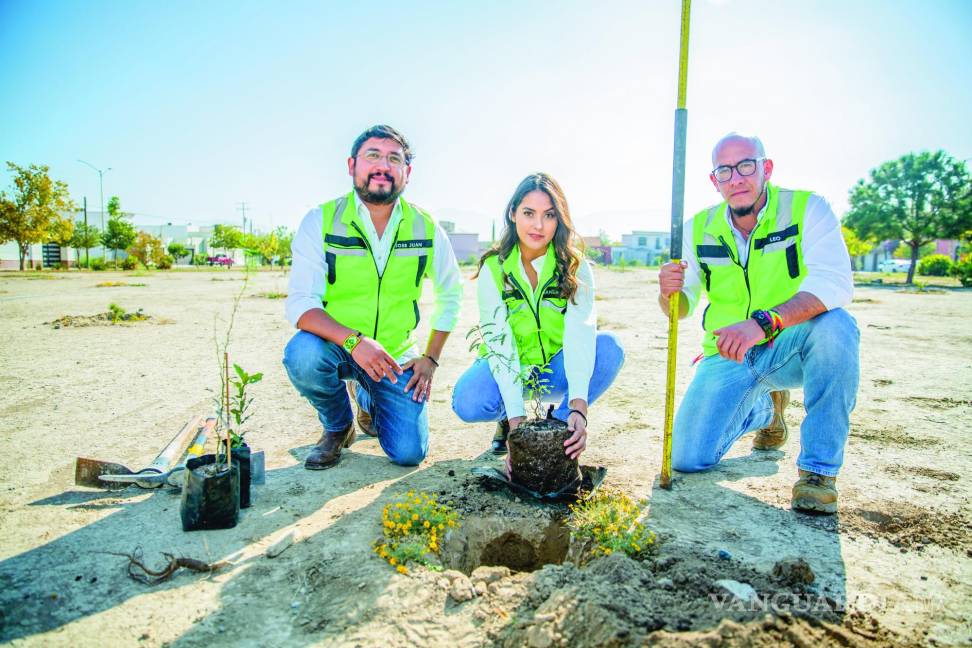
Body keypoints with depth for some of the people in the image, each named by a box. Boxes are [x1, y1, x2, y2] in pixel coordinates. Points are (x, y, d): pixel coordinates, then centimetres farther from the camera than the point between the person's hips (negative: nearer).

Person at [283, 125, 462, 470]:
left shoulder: (426, 230, -5)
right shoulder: (321, 221, -11)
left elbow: (450, 294, 9)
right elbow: (300, 303, -18)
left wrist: (431, 358, 1)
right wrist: (353, 340, -35)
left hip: (396, 356, 2)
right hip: (334, 346, -1)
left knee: (409, 453, -10)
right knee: (301, 355, -35)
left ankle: (369, 401, 27)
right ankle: (338, 426, 0)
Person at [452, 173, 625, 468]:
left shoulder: (575, 269, -13)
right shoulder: (493, 269, -15)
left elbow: (579, 336, -27)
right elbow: (499, 344, -24)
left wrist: (578, 407, -43)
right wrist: (516, 417, -36)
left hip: (556, 370, 1)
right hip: (507, 369, -1)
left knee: (609, 348, -28)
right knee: (467, 403, -32)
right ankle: (508, 420, 5)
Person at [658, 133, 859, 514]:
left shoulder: (807, 209, -10)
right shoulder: (699, 229, 0)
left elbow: (835, 283, -26)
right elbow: (682, 307, 2)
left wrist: (763, 323, -42)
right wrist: (669, 293, -23)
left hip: (789, 350, -2)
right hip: (729, 357, 3)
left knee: (835, 324, -36)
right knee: (688, 460, -9)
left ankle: (818, 469, -19)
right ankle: (764, 408, 24)